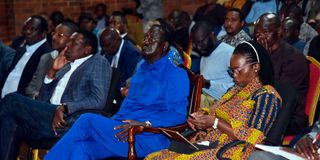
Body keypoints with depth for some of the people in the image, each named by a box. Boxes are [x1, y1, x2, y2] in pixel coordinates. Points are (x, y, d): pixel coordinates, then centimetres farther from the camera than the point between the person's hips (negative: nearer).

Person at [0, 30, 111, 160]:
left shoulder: (98, 62, 5)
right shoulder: (65, 67, 25)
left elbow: (98, 101, -10)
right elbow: (43, 99, 21)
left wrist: (63, 108, -20)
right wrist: (52, 71, 9)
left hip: (71, 121, -7)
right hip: (49, 116, 7)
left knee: (12, 100, -16)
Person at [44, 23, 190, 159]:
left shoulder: (176, 74, -1)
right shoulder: (142, 69, 24)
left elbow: (178, 114, -11)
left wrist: (144, 124, -22)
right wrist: (113, 120, 6)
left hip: (147, 138, -7)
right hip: (122, 129, 7)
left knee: (87, 120, -20)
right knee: (81, 147, -20)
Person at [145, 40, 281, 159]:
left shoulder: (266, 95, -4)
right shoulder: (235, 90, 22)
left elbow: (253, 138, -14)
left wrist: (215, 123, -14)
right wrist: (202, 116, 1)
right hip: (209, 146, 8)